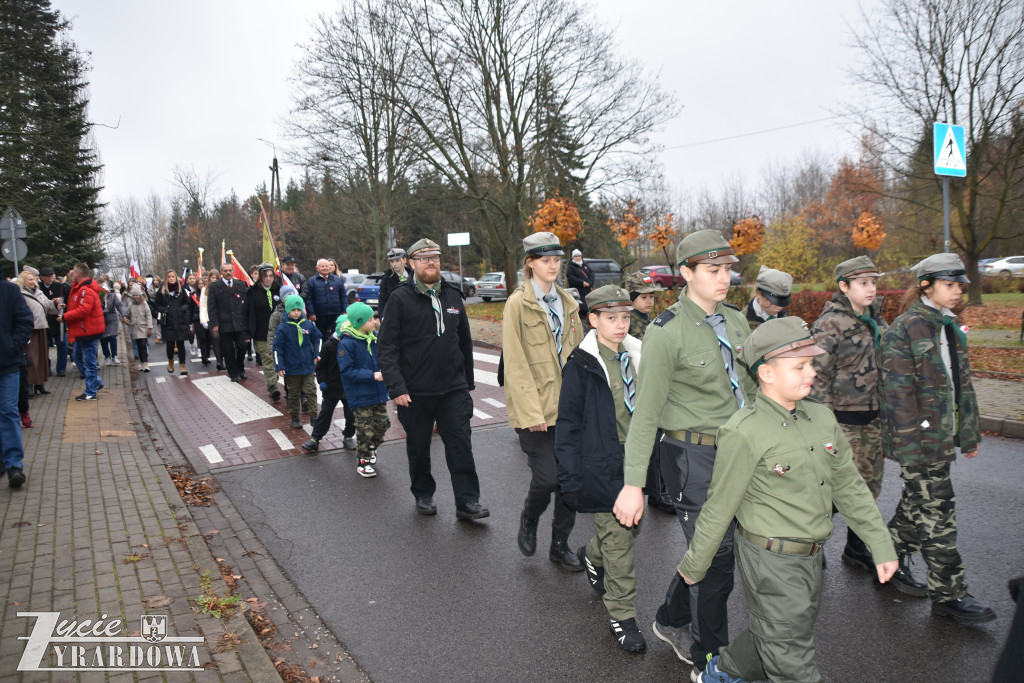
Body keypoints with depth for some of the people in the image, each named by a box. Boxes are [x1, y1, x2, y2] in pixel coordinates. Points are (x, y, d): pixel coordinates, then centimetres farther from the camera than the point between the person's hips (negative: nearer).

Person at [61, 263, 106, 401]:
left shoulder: (86, 290, -20)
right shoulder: (78, 287, 14)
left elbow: (83, 310, -27)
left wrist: (65, 317, -18)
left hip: (88, 331, -11)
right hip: (82, 331, 11)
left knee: (89, 362, -3)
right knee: (78, 358, 19)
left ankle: (91, 393, 5)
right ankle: (96, 383, 27)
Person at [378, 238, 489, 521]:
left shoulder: (453, 296, 9)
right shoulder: (400, 298, -6)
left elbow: (465, 341, 16)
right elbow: (386, 346, -10)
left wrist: (467, 381, 16)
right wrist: (396, 388, -17)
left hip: (453, 389, 3)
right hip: (415, 391, -3)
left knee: (461, 444, -1)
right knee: (418, 446, 12)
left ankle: (467, 502, 7)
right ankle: (423, 495, 31)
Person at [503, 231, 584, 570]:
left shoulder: (567, 302, 12)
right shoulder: (518, 304, -6)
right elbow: (515, 363, -11)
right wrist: (530, 412, -15)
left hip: (567, 404, 5)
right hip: (535, 407, -5)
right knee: (547, 476, -9)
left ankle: (560, 545, 24)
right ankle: (528, 520, 24)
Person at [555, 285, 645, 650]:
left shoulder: (638, 356, 4)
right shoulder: (581, 364, -12)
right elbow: (567, 424, -10)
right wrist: (570, 478, -12)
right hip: (603, 464, -6)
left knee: (631, 524, 18)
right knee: (618, 537, 1)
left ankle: (592, 556, 49)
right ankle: (622, 616, 17)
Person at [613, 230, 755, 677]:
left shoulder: (736, 321, 6)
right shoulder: (667, 332, -15)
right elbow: (646, 412, -17)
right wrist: (633, 484, -19)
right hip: (694, 456, -7)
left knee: (707, 548, 17)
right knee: (716, 559, 3)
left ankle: (671, 623, 42)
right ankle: (710, 663, 25)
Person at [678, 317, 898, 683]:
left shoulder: (822, 418, 2)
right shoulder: (744, 433, -19)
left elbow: (849, 485, 11)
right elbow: (719, 507, -12)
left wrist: (881, 546, 10)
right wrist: (693, 565, -4)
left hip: (811, 556, 7)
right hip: (770, 560, -7)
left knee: (772, 637, 22)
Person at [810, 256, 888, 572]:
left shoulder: (875, 320, 10)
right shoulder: (830, 324, -14)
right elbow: (816, 374, -16)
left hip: (874, 417, 8)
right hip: (843, 418, -7)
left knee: (870, 482, 14)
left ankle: (857, 548, 30)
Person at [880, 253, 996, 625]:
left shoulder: (950, 327, 13)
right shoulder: (903, 330, -14)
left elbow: (963, 384, 19)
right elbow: (898, 392, -17)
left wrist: (970, 434, 18)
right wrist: (908, 444, -19)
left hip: (943, 437, 8)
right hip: (920, 440, -8)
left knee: (917, 504, 16)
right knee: (936, 514, -2)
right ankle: (948, 594, 9)